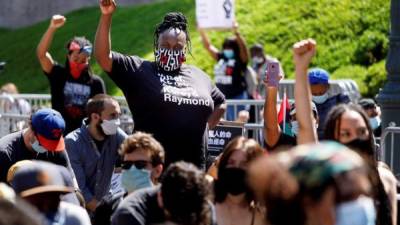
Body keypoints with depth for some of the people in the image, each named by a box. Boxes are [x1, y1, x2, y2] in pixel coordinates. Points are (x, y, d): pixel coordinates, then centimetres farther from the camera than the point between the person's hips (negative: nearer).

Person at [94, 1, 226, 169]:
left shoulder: (199, 76, 16)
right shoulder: (139, 71, 3)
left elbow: (220, 103, 33)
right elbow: (103, 56, -9)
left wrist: (205, 127, 16)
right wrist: (106, 16, -18)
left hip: (192, 170, 5)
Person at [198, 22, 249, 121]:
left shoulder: (240, 60, -2)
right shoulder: (221, 58, 14)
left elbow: (243, 47, -19)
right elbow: (208, 46, 18)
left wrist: (236, 33, -32)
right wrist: (201, 31, 12)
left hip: (237, 97, -7)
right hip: (221, 98, 7)